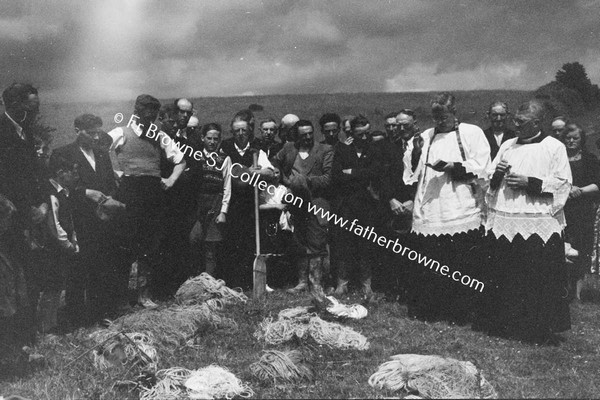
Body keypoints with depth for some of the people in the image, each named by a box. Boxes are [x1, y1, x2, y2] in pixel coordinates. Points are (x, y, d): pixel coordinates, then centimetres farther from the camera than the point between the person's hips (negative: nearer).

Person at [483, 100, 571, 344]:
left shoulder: (554, 148, 1)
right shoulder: (507, 146, 16)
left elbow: (562, 183, -7)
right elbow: (489, 180, 20)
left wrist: (529, 182, -14)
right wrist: (497, 173, -3)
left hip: (538, 225, -4)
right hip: (503, 222, 5)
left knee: (539, 280, -3)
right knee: (504, 278, 5)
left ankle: (543, 329, 8)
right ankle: (505, 324, 16)